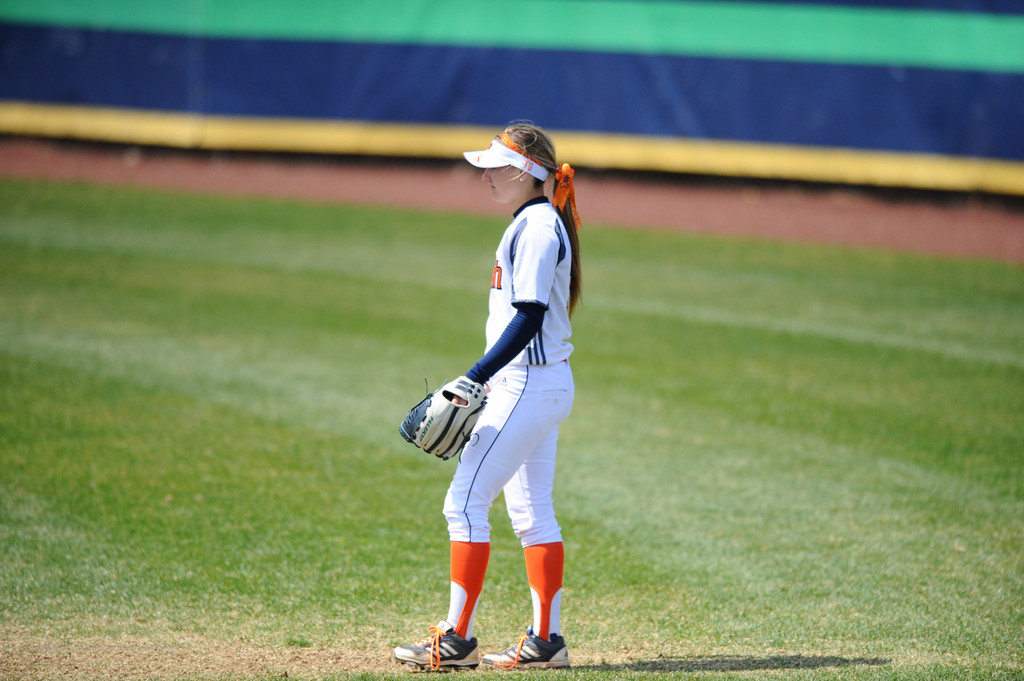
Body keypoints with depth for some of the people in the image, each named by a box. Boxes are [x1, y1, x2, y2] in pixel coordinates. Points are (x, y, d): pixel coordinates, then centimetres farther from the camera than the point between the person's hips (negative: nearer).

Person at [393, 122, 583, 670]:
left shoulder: (537, 227, -16)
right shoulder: (536, 223, 16)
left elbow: (529, 317, -23)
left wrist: (473, 378, -25)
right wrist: (487, 382, 21)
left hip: (530, 385, -11)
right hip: (541, 383, 11)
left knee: (465, 501, -10)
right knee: (531, 511, 12)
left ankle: (458, 640, -8)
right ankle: (545, 641, 14)